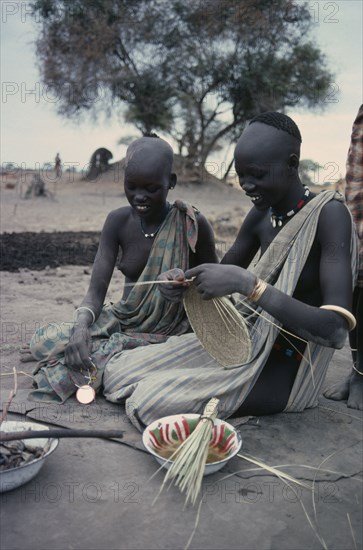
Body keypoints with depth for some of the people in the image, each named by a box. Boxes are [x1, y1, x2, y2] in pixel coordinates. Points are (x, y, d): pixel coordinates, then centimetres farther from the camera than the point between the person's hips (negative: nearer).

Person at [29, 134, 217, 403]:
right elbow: (96, 291, -11)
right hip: (122, 321, 4)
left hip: (166, 336, -3)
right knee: (43, 341, -15)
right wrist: (81, 325, -30)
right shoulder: (118, 221, -6)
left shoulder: (192, 224, -16)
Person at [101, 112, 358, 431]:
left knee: (150, 403, -21)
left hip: (286, 370, -7)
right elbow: (222, 276, 13)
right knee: (118, 373, -1)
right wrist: (184, 282, -10)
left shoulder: (329, 214, -20)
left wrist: (246, 282, -37)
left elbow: (336, 329, -30)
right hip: (243, 345, 7)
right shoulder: (261, 214, 2)